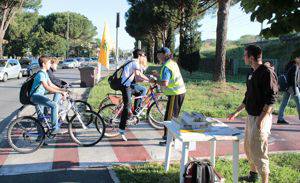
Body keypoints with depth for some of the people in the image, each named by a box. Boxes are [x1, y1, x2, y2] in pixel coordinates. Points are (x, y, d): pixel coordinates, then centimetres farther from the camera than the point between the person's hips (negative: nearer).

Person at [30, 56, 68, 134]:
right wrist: (61, 92, -36)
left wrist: (62, 90, 6)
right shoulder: (41, 74, -19)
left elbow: (51, 85, 16)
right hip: (35, 96, -11)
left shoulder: (45, 73, 12)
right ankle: (55, 128, -21)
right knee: (54, 105, -25)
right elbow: (47, 87, -32)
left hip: (40, 95, 11)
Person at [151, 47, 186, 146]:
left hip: (175, 94, -10)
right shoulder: (173, 63, 12)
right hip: (180, 91, 10)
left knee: (169, 117, -3)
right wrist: (158, 74, 13)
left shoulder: (166, 67, -19)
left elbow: (164, 84, -29)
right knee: (174, 116, 20)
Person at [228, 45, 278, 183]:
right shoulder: (252, 73, 12)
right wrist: (236, 112, 22)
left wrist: (261, 118, -24)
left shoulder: (267, 72, -15)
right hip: (250, 117, 9)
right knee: (248, 147, 19)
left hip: (260, 118, -9)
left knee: (258, 151, -4)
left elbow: (271, 98, -20)